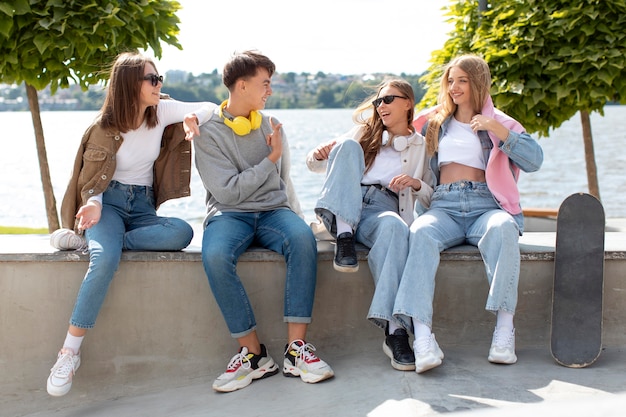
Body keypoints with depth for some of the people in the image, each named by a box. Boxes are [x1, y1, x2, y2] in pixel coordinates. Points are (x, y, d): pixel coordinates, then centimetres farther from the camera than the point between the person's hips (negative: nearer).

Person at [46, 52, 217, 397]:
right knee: (106, 258, -37)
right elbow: (92, 182, -4)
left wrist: (194, 116, -19)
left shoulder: (161, 112, 4)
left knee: (182, 232, -32)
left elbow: (210, 108, 6)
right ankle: (69, 352, -30)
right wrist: (94, 205, -28)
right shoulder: (105, 128, -4)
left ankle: (87, 240, -21)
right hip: (109, 203, -4)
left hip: (143, 206, 4)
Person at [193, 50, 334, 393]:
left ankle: (296, 349, -31)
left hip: (272, 211, 3)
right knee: (215, 255, -37)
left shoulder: (270, 126, 13)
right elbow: (229, 191, -10)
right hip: (229, 214, -3)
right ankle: (253, 353, -25)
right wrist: (270, 159, -7)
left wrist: (297, 218, 11)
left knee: (303, 237, -32)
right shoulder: (209, 132, -1)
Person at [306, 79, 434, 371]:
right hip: (344, 209, 2)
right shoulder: (365, 133, 27)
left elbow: (431, 200, 19)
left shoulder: (421, 146, 23)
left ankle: (394, 330, -48)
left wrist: (416, 183, -4)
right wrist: (319, 155, 0)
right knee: (348, 146, -22)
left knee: (394, 226, -40)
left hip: (384, 209, -2)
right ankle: (344, 236, -39)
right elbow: (313, 165, 25)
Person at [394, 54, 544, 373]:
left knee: (502, 228, -38)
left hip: (487, 205, -1)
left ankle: (504, 327, -36)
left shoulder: (500, 122, 17)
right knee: (422, 232, -35)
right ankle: (422, 334, -46)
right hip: (444, 206, 1)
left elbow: (534, 160, 2)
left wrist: (498, 130, -8)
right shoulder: (434, 123, 25)